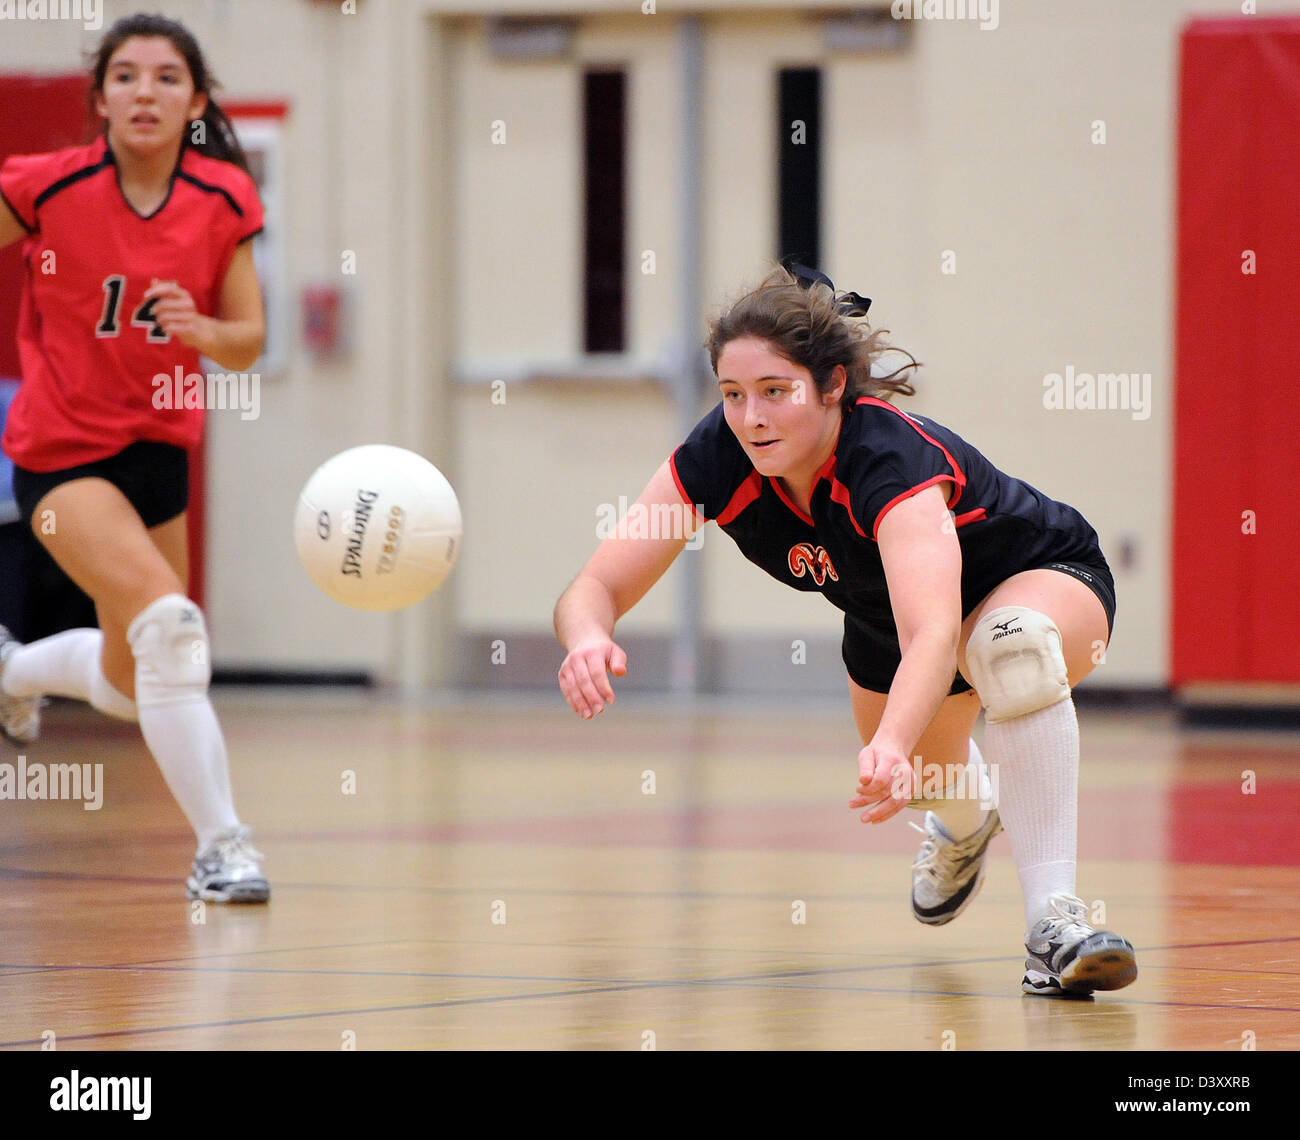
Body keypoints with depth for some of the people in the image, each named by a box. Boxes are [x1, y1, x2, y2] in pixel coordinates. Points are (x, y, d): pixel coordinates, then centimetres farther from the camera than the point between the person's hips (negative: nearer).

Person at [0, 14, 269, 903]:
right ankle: (220, 844, -18)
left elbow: (249, 344, -4)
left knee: (132, 687, 17)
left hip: (157, 444, 5)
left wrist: (203, 330, -25)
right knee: (168, 620, -27)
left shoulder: (224, 201, -8)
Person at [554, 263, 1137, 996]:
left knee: (1014, 643, -40)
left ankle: (1055, 919, -38)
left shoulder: (892, 458, -43)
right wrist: (588, 638, -52)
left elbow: (935, 631, -57)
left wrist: (894, 746, -76)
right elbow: (597, 588, -28)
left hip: (1045, 580, -6)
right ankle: (967, 824, 64)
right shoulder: (719, 456, -28)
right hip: (884, 619, 6)